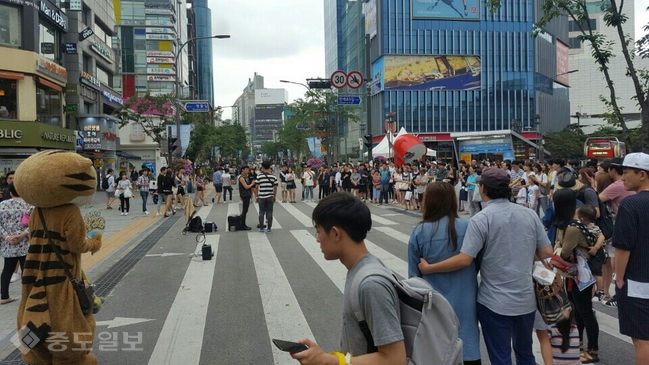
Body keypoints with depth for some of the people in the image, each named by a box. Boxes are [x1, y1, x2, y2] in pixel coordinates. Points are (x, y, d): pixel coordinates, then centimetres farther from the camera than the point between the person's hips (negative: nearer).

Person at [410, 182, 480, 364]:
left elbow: (414, 273, -3)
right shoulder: (467, 227, -10)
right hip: (464, 300, 1)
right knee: (468, 349, 15)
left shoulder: (419, 232, -13)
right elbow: (478, 264, 4)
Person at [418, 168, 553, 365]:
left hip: (495, 302, -5)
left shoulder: (481, 219, -16)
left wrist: (428, 268, -11)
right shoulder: (530, 214, -1)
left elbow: (464, 260, -21)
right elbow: (547, 253, 2)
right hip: (526, 299, 5)